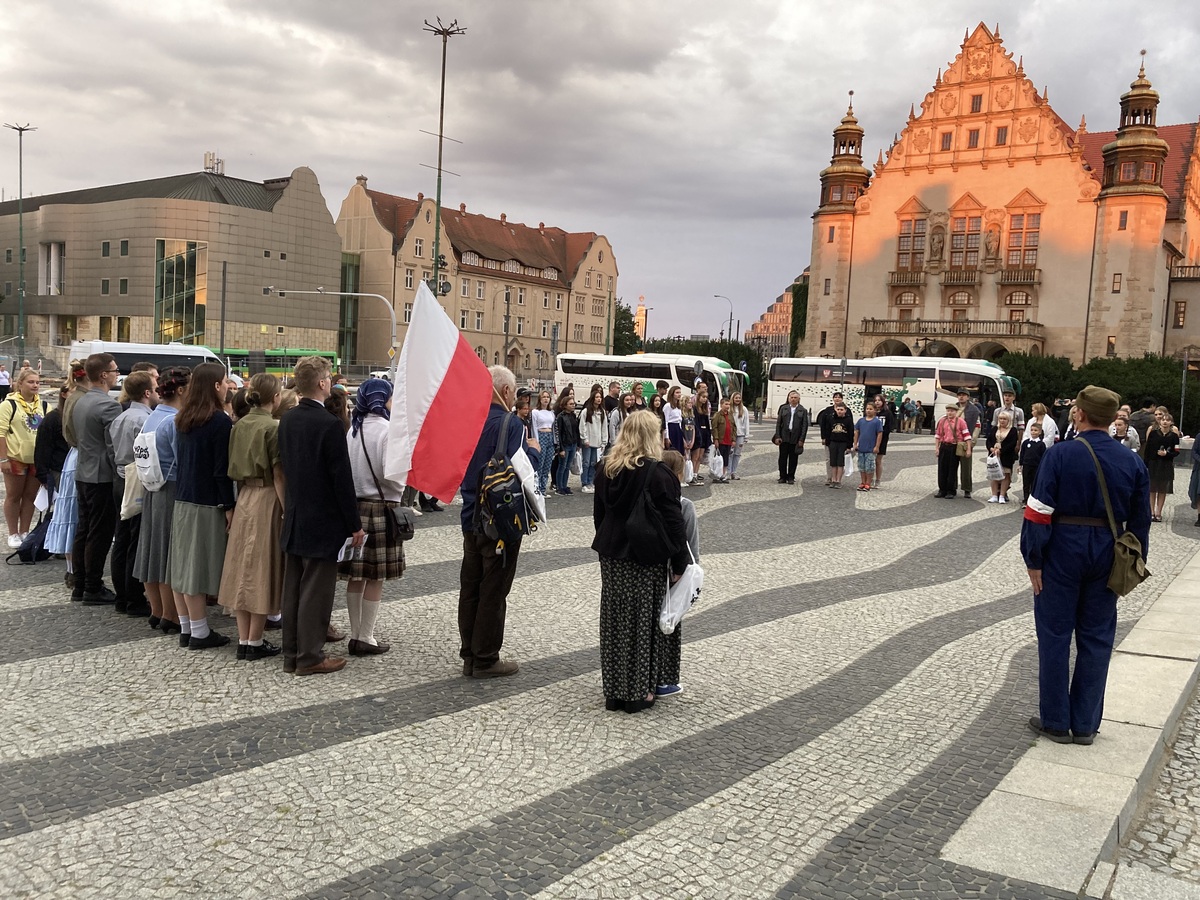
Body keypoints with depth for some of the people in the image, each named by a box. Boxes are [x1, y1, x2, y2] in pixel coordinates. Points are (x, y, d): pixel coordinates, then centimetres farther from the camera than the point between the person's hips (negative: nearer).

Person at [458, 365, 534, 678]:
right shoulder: (509, 424, -16)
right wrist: (534, 451, -4)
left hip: (471, 519, 7)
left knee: (470, 588, 12)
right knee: (493, 591, 2)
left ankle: (469, 655, 21)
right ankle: (485, 659, 9)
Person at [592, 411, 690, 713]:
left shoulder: (606, 470, 5)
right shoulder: (658, 475, -15)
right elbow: (673, 523, -13)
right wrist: (679, 564, -5)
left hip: (611, 555, 6)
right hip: (646, 559, -6)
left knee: (614, 620, 12)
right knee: (642, 621, 4)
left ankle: (613, 691, 20)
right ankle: (638, 692, 11)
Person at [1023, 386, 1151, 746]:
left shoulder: (1059, 454, -12)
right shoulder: (1132, 462, 0)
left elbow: (1039, 513, -15)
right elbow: (1140, 521, 5)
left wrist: (1034, 560, -8)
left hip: (1062, 553, -4)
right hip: (1107, 558, 4)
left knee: (1055, 636, 7)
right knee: (1096, 639, 12)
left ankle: (1055, 721, 14)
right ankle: (1085, 725, 19)